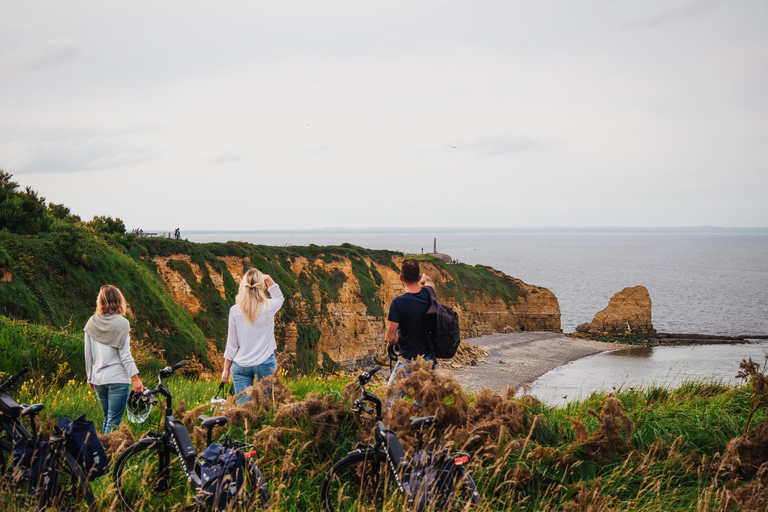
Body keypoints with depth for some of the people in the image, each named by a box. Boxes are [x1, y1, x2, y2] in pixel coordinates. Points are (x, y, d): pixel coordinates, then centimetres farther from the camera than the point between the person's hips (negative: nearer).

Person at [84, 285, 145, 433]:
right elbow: (125, 355, -11)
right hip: (118, 378, -5)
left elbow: (88, 354, 11)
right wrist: (135, 378, -7)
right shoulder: (121, 323, -9)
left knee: (107, 419, 18)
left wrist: (90, 377, 21)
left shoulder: (91, 323, 5)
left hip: (98, 379, 5)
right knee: (114, 422, -5)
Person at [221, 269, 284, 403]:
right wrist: (268, 279, 15)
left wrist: (226, 369, 13)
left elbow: (231, 343, 4)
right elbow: (279, 298, 22)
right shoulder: (268, 307, -6)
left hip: (240, 366, 1)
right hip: (265, 363, -1)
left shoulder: (235, 311, -4)